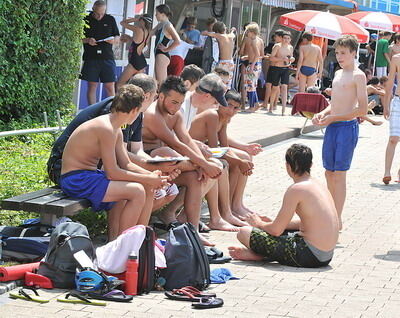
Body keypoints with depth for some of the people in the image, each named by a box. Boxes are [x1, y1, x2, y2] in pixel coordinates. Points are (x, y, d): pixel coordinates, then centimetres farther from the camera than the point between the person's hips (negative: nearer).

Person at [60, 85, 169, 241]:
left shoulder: (116, 130, 10)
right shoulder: (106, 128, -21)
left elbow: (126, 165, 13)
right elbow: (112, 173, -21)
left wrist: (151, 176, -4)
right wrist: (147, 179, -15)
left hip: (89, 175, 10)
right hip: (76, 180, -10)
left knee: (147, 188, 8)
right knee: (137, 191, -21)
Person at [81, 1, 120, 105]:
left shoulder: (110, 20, 9)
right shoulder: (86, 20, 2)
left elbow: (118, 37, 15)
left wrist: (114, 40, -7)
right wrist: (87, 40, -13)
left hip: (107, 58, 1)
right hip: (91, 58, -1)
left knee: (110, 87, 0)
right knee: (92, 86, 1)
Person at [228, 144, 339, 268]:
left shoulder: (296, 189, -14)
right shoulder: (319, 185, 12)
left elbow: (276, 230, -12)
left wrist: (259, 224, 10)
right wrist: (272, 222, 23)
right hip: (327, 256, 9)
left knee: (244, 233, -7)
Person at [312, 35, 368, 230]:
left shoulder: (358, 76, -9)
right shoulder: (338, 74, 15)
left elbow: (362, 109, -15)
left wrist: (333, 118, -15)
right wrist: (323, 114, 3)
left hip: (347, 126, -8)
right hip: (332, 128, 8)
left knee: (339, 174, -7)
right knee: (329, 172, 11)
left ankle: (337, 219, -3)